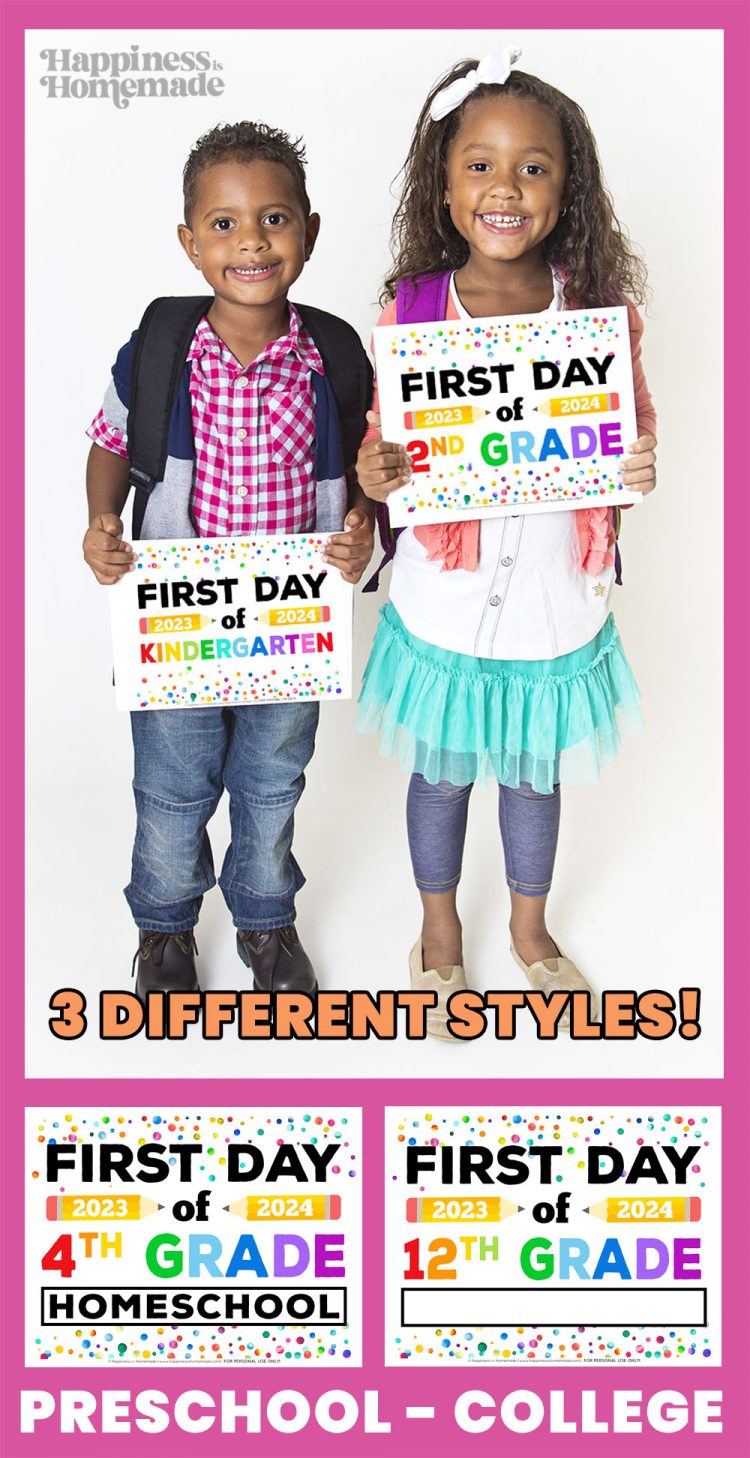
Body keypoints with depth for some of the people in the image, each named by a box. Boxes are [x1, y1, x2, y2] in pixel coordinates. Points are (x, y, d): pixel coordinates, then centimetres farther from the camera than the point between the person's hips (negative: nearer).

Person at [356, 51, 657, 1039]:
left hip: (555, 595, 1)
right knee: (442, 770, 18)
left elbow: (633, 433, 2)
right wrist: (372, 476, -25)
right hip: (445, 597, -1)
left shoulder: (601, 308, -8)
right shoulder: (410, 311, -11)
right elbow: (385, 443, -3)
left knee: (535, 770, 21)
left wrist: (639, 468, -20)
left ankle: (530, 927, 47)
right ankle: (439, 932, 44)